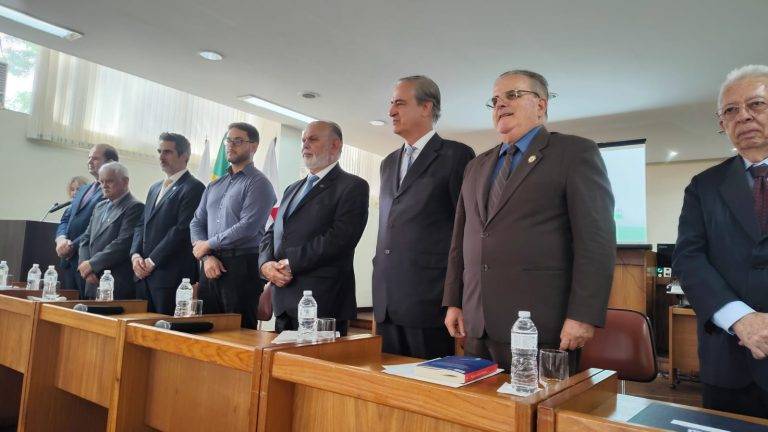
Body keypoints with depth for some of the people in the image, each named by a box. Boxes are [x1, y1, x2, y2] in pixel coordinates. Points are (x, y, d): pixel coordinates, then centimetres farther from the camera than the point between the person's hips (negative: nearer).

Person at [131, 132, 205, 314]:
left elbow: (182, 230, -15)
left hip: (172, 277, -7)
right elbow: (142, 225, 19)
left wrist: (152, 261, -13)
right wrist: (135, 255, 2)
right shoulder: (154, 188, 20)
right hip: (143, 274, 8)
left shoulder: (194, 188, -8)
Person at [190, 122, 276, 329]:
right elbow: (196, 223, 13)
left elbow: (248, 227, -16)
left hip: (242, 267, -6)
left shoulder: (258, 183, -5)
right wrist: (207, 257, -4)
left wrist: (208, 245, -6)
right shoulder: (214, 186, 18)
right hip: (211, 268, 7)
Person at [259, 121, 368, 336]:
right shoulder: (293, 189, 22)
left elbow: (339, 238, -15)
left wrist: (291, 264, -14)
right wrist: (266, 264, -3)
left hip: (322, 302, -7)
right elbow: (271, 233, 18)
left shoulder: (353, 186, -3)